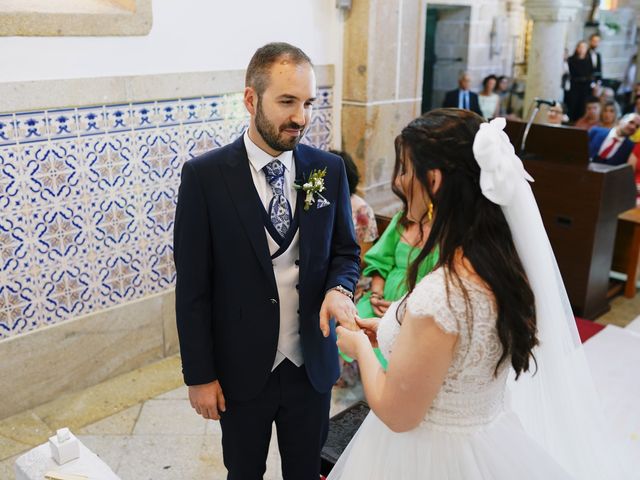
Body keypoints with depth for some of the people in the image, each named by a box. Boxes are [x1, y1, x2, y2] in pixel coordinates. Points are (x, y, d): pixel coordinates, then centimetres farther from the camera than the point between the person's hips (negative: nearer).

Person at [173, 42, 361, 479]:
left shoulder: (329, 169, -5)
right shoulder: (204, 175, -13)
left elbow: (345, 251, 6)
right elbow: (192, 285, -10)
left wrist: (338, 288, -17)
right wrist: (199, 375, -7)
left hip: (312, 363, 2)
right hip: (240, 368, -2)